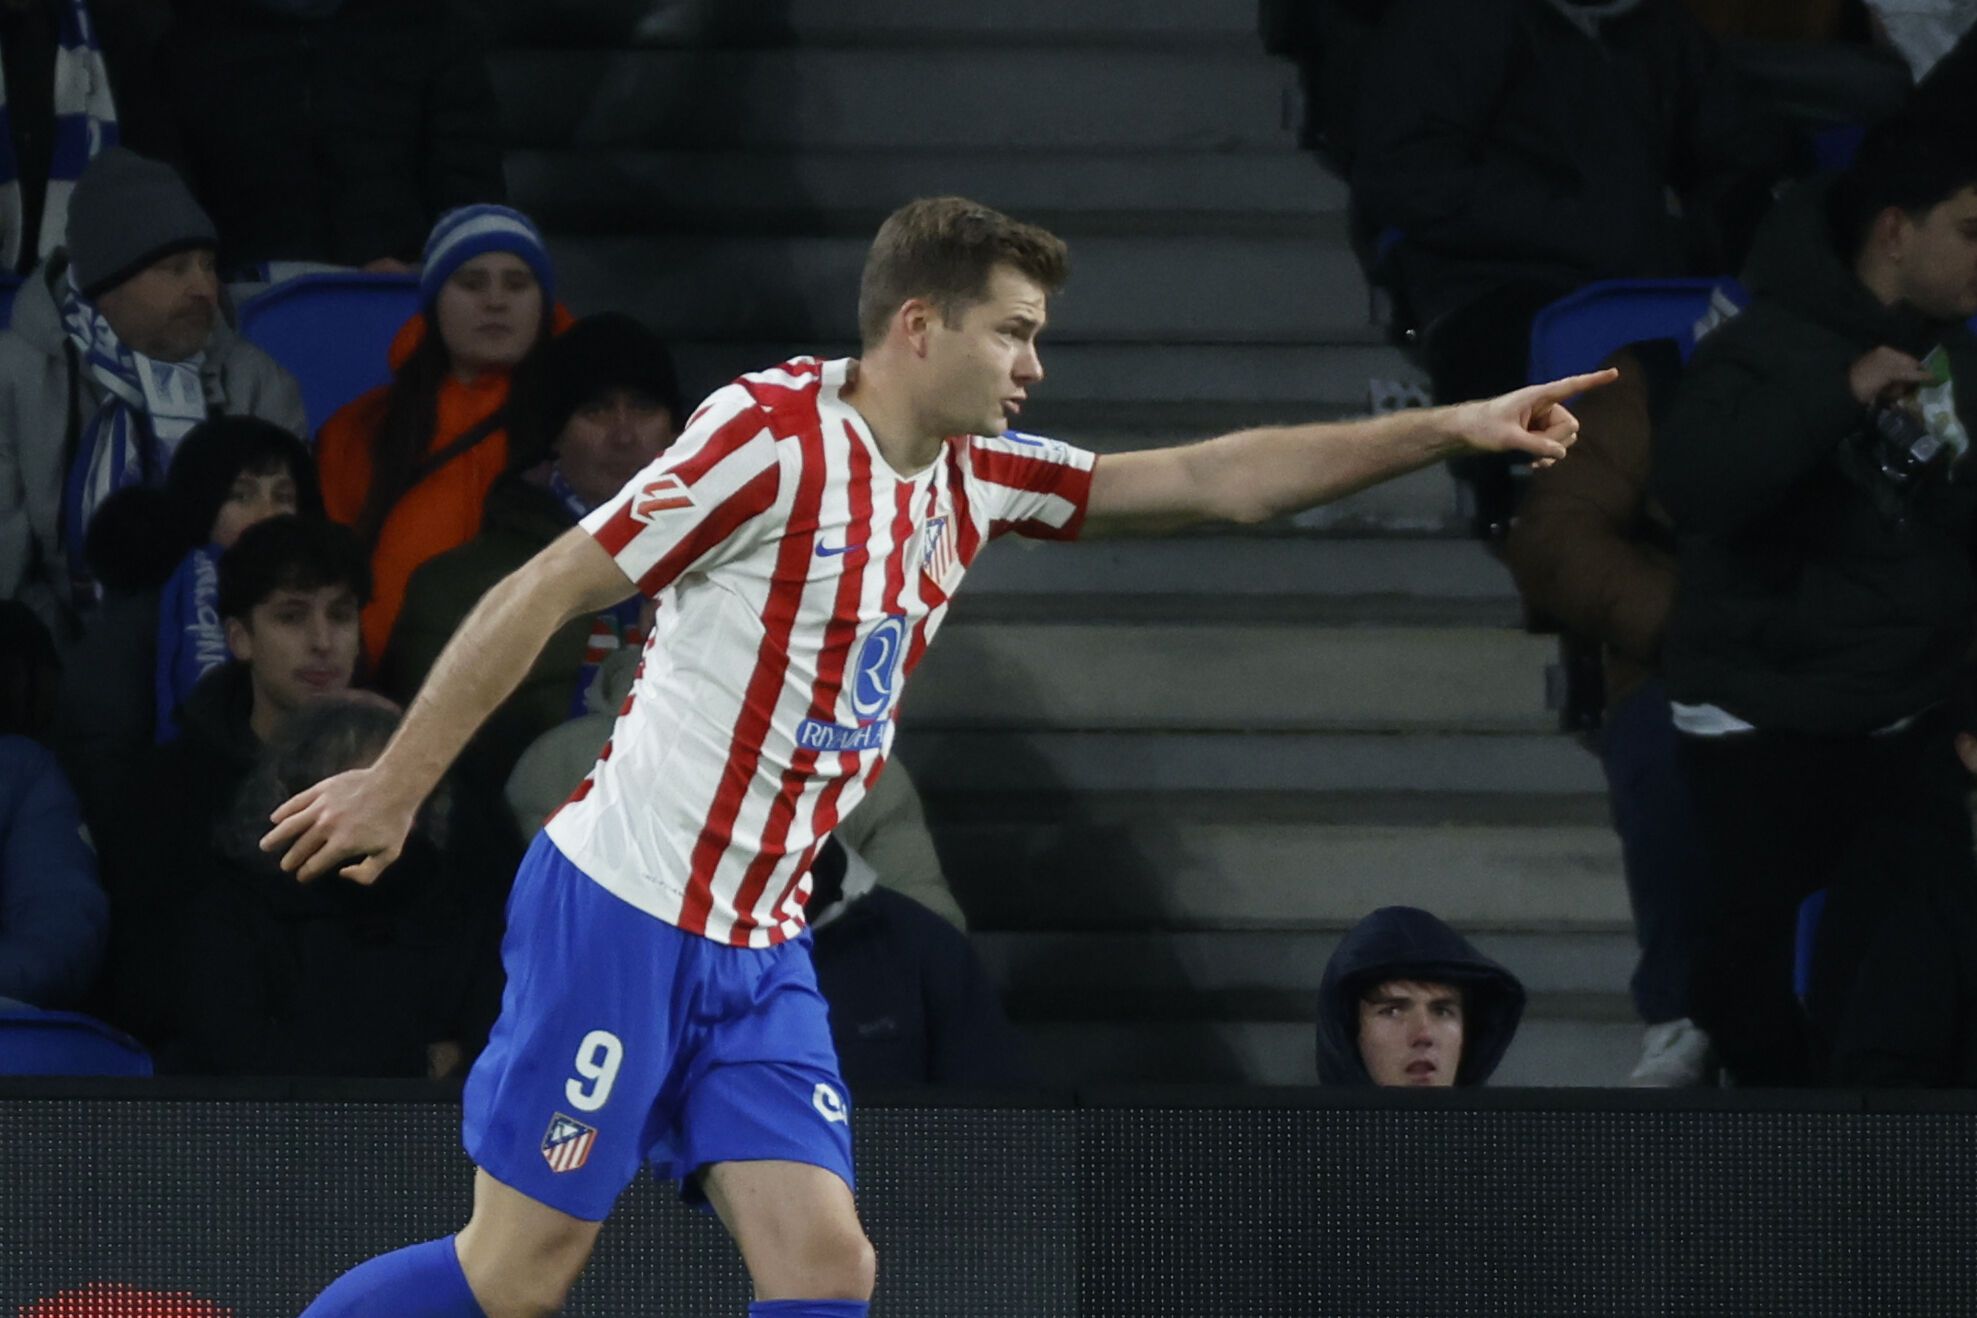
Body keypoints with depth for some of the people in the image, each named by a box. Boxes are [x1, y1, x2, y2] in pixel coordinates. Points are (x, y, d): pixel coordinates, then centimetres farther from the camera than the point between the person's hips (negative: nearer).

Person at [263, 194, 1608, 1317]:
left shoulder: (978, 474, 8)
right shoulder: (774, 434, -16)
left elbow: (1214, 479, 10)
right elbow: (543, 593, -14)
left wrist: (1451, 428, 3)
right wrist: (394, 789, -12)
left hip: (760, 952, 8)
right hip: (621, 913, -8)